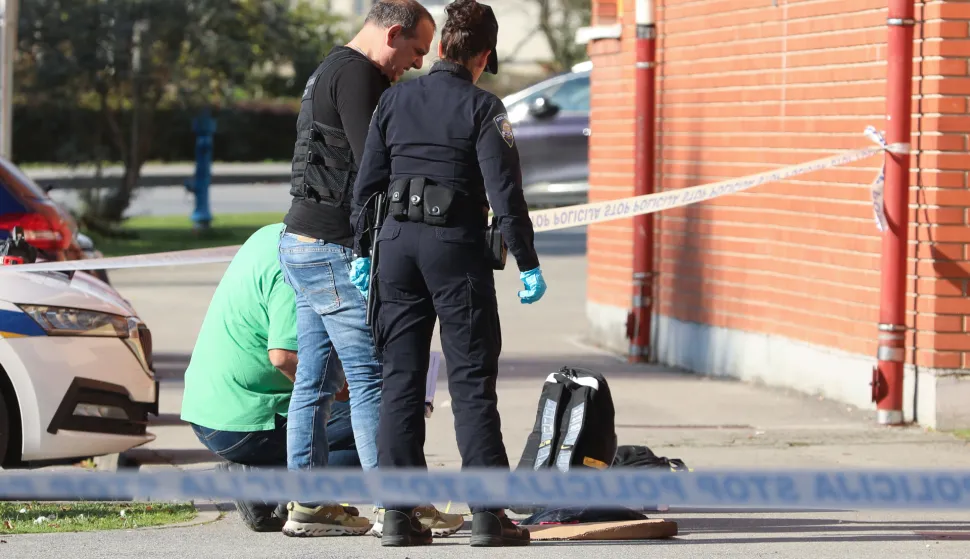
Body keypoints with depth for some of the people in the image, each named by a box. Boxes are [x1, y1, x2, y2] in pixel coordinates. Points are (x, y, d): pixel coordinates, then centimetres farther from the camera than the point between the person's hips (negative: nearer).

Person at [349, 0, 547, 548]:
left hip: (397, 240, 4)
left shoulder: (394, 100, 8)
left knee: (401, 378, 7)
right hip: (457, 246, -4)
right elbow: (504, 191, -10)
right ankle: (487, 511, -5)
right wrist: (528, 264, -5)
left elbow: (367, 183, 9)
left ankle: (398, 511, 4)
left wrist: (364, 252, 18)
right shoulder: (482, 107, -6)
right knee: (472, 380, -2)